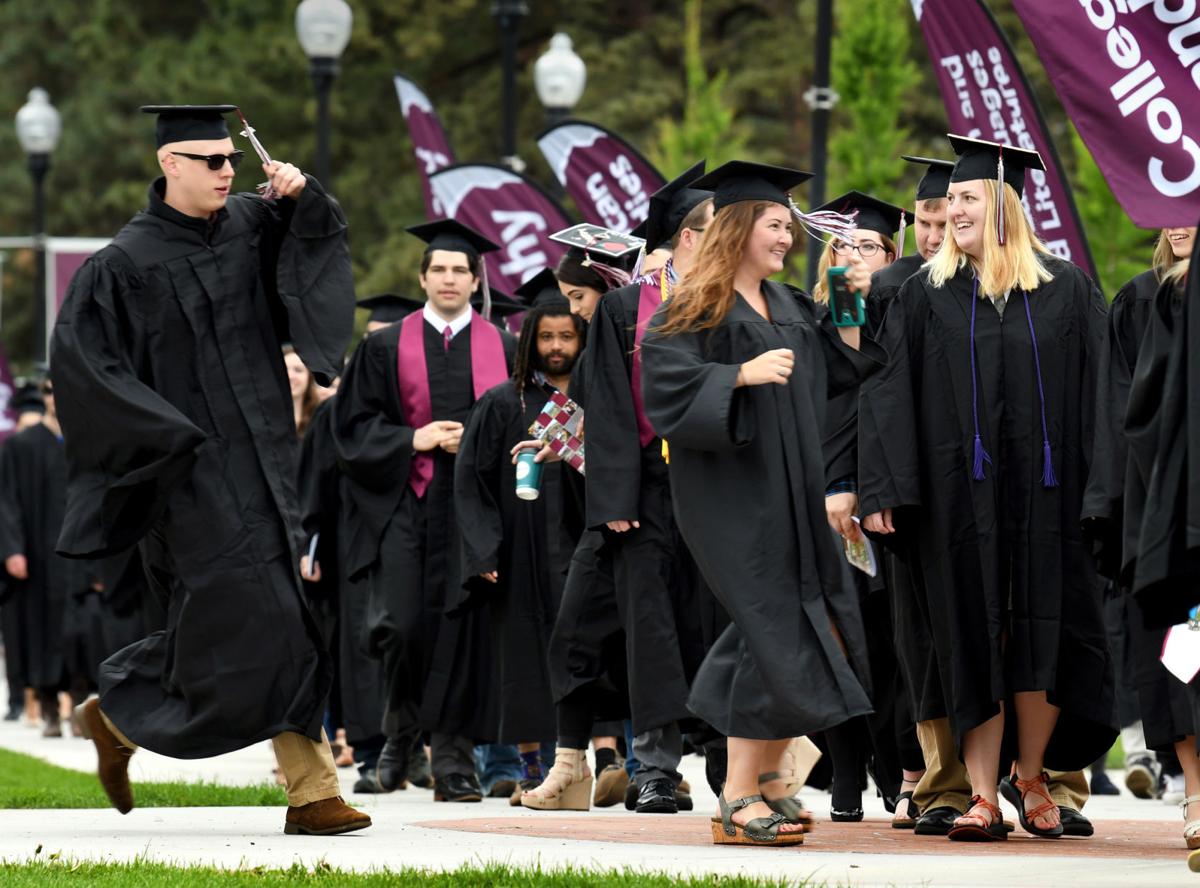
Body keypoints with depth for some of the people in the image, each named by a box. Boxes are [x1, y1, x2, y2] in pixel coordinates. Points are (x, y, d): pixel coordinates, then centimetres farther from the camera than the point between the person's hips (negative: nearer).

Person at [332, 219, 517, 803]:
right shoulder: (387, 348, 9)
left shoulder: (502, 350, 11)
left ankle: (454, 762, 0)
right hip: (404, 507, -1)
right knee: (400, 624, -10)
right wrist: (414, 441, -10)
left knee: (463, 630, -5)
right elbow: (355, 427, 5)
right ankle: (400, 734, 14)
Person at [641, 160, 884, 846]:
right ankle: (739, 801, -7)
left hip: (791, 498, 8)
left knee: (819, 628, 6)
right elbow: (667, 380, -19)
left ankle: (765, 773, 19)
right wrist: (744, 374, -27)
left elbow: (840, 372, 22)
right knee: (774, 633, -12)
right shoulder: (696, 310, -6)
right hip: (732, 499, -8)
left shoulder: (791, 308, 17)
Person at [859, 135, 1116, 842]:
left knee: (1044, 638, 1)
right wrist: (885, 488, -7)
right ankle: (983, 797, 3)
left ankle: (1032, 776, 20)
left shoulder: (1068, 292, 5)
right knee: (975, 641, 0)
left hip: (1045, 490, 0)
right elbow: (889, 395, 2)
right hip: (959, 493, 0)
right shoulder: (927, 297, 6)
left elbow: (1099, 389, 3)